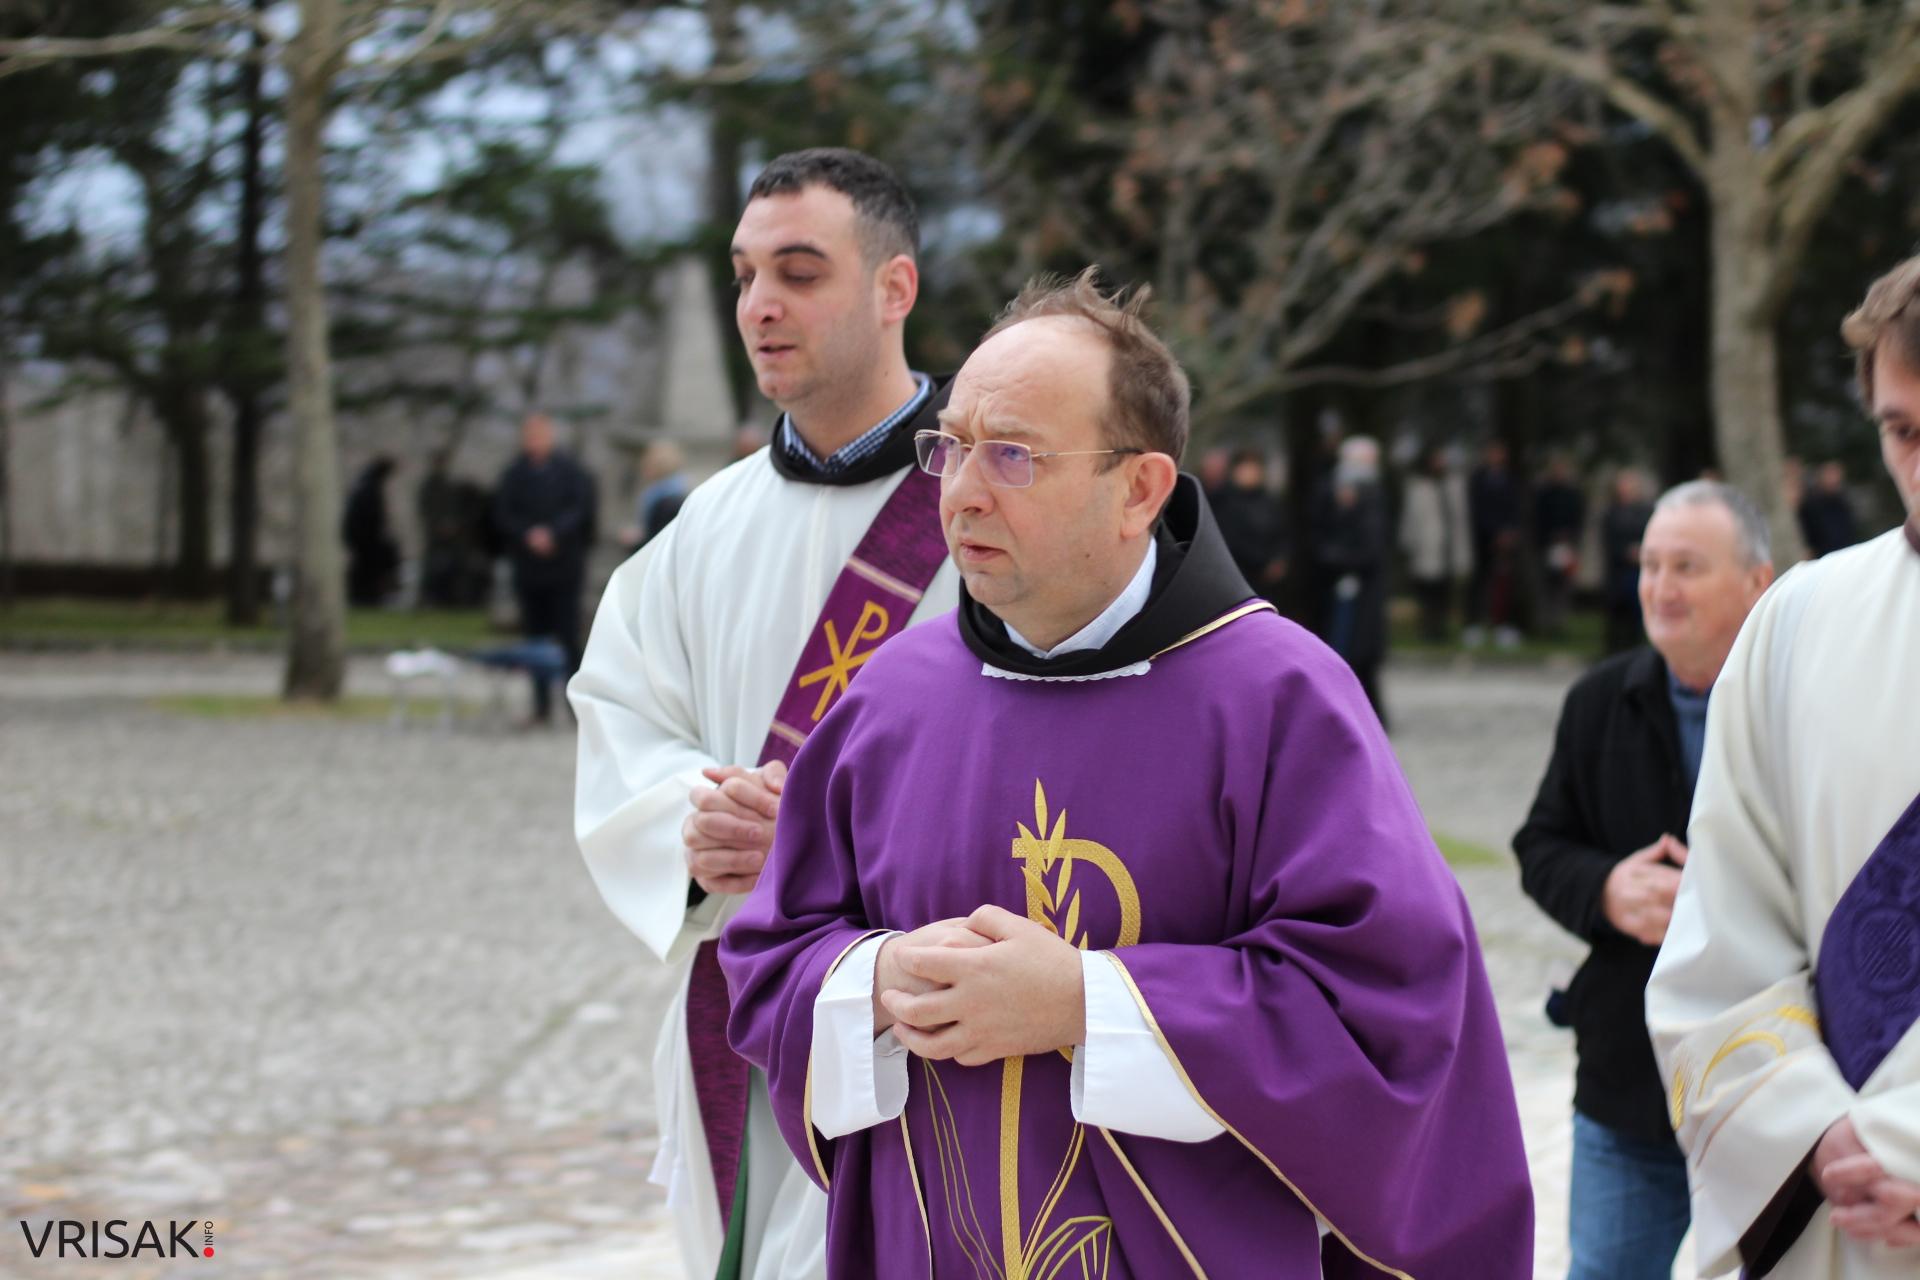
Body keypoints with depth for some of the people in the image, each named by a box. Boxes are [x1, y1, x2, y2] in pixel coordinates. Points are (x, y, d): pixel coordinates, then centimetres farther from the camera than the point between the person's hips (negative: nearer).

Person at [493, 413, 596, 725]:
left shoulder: (569, 471, 0)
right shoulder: (513, 474, 5)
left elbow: (580, 509, -5)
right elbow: (503, 515, 1)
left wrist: (552, 533, -18)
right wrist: (528, 535, -16)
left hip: (564, 568, -2)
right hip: (528, 567, 2)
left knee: (568, 637, -4)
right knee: (536, 638, 5)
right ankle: (542, 705, 10)